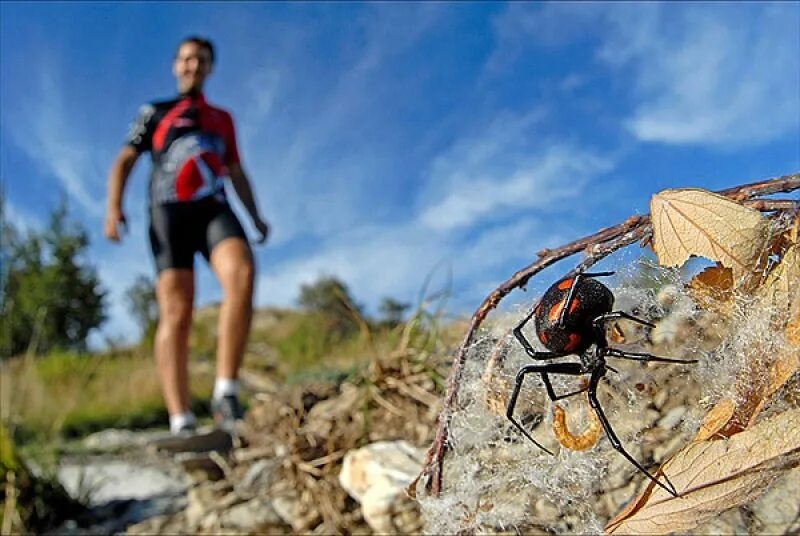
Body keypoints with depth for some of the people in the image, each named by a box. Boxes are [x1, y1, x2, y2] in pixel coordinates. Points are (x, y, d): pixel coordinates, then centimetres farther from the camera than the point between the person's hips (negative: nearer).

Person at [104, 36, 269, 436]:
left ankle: (226, 393, -31)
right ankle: (181, 422, -21)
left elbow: (236, 173, 30)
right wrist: (113, 208, -5)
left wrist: (256, 215, 15)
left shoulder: (222, 119, 28)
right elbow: (124, 162, 12)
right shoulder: (154, 112, 21)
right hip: (169, 211, -2)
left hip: (214, 209, 2)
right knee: (175, 312, -14)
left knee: (241, 275, -30)